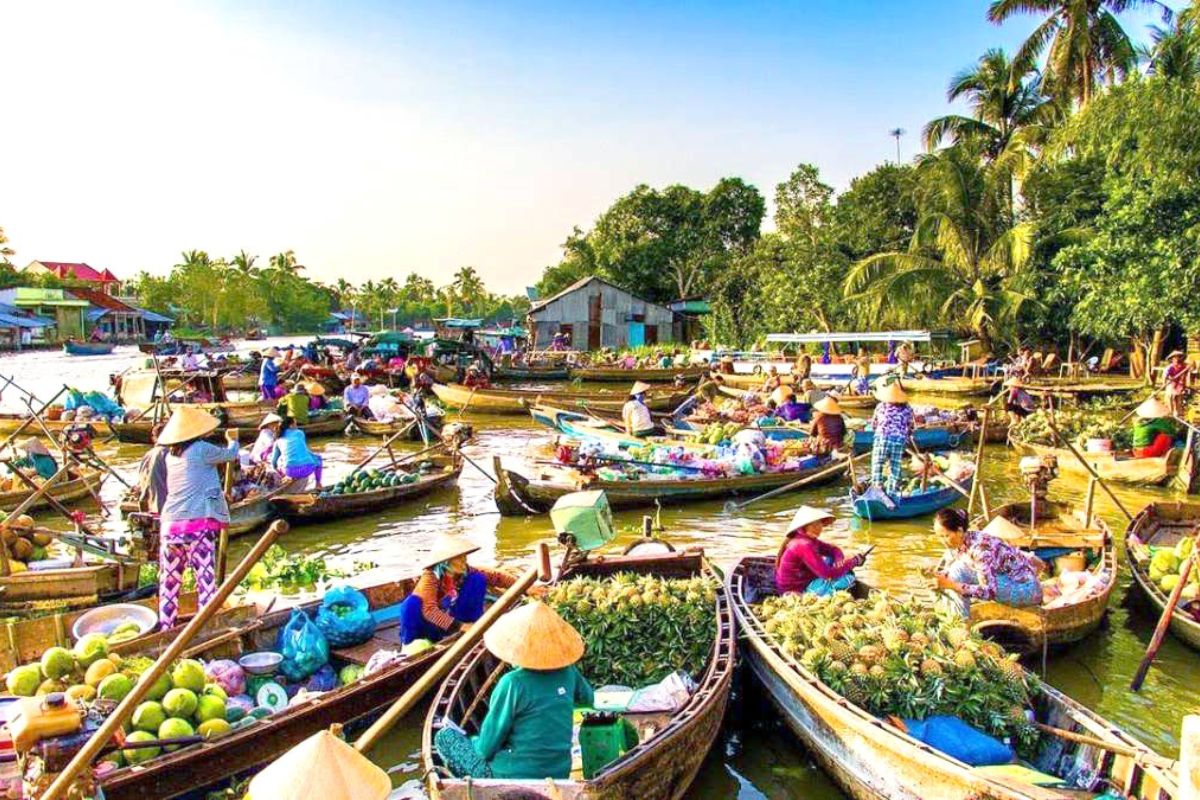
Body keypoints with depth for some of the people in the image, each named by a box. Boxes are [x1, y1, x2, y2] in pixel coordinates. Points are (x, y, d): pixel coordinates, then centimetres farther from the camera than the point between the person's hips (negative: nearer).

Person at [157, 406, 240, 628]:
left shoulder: (171, 455, 12)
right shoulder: (201, 449, -5)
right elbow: (230, 454, 12)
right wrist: (233, 439, 30)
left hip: (170, 526, 6)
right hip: (197, 525, -6)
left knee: (169, 581, 13)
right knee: (206, 580, -2)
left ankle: (165, 629, 19)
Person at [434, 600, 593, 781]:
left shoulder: (513, 683, -21)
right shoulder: (568, 671, -6)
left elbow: (486, 748, -13)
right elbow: (588, 699, 18)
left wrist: (481, 746, 8)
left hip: (513, 778, -6)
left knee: (444, 735, 10)